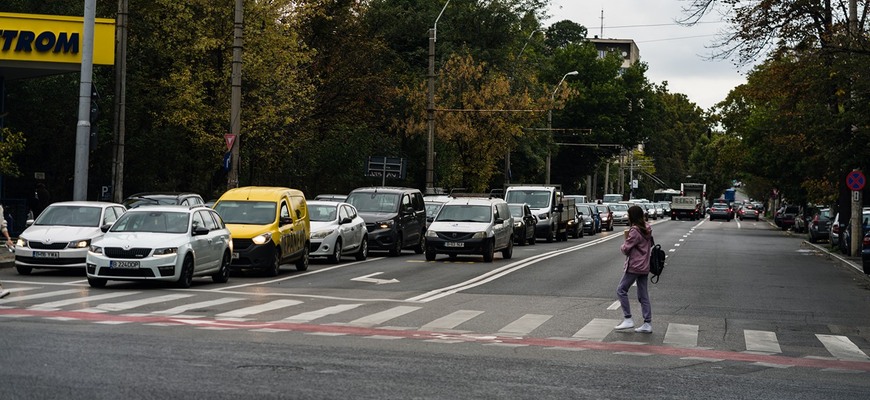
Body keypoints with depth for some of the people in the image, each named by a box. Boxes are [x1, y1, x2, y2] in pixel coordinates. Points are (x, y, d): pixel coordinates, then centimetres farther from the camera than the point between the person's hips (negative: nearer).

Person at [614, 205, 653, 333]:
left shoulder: (634, 231, -17)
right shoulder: (647, 229, 9)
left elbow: (626, 249, -16)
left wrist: (626, 239, 0)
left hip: (634, 267, -9)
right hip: (645, 267, 9)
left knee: (621, 290, 3)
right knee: (643, 296, 10)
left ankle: (628, 319, -1)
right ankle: (647, 324, 9)